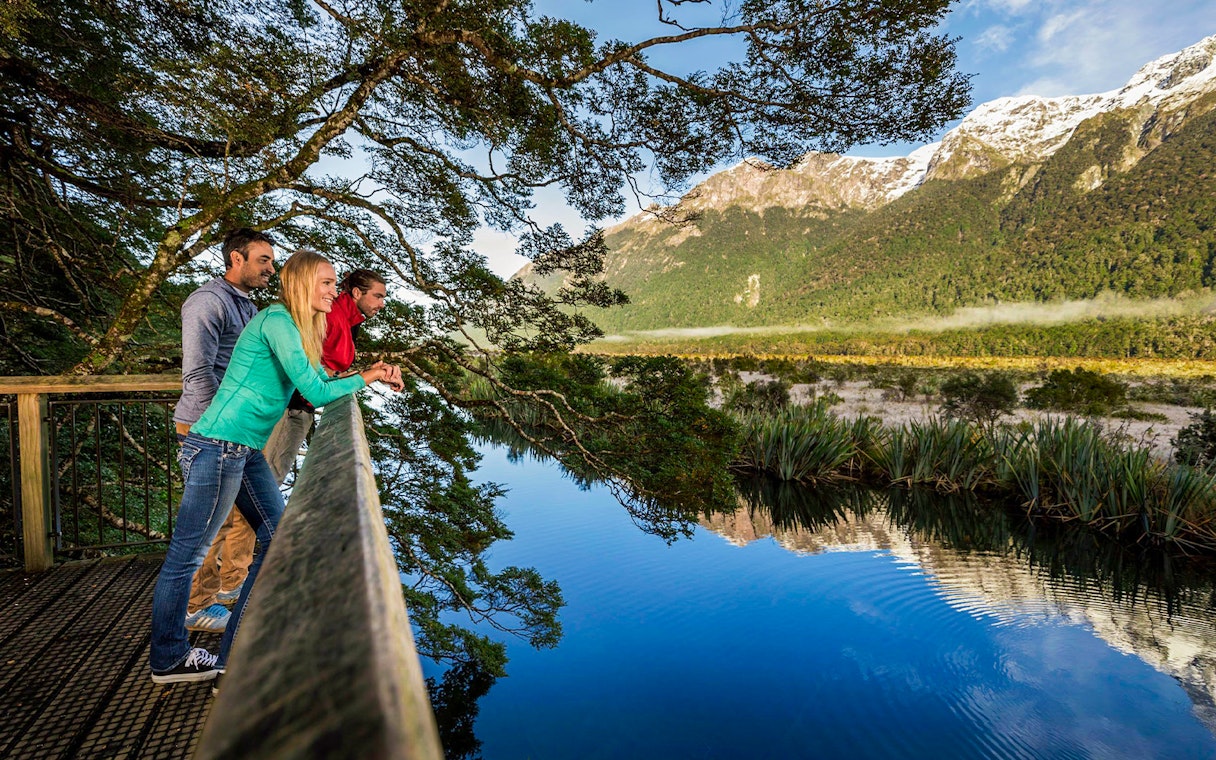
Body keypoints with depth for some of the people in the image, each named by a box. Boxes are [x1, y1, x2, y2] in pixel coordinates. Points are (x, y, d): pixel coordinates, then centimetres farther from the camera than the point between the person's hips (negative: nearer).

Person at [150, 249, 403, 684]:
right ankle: (168, 660, 24)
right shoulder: (277, 321, -15)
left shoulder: (301, 328, 14)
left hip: (247, 452, 10)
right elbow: (316, 393, -20)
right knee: (187, 554, 6)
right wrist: (367, 378, -6)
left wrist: (368, 373, 2)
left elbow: (322, 382, 15)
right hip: (217, 448, -10)